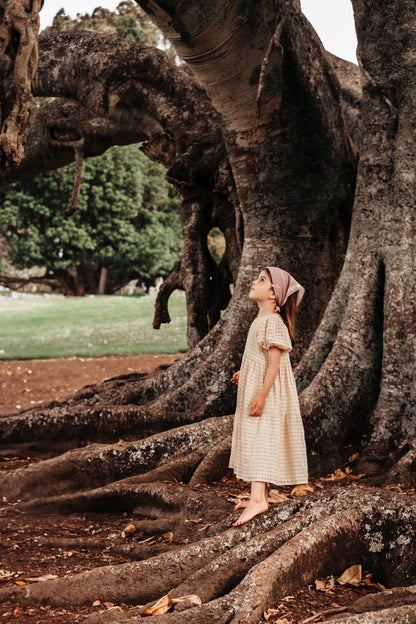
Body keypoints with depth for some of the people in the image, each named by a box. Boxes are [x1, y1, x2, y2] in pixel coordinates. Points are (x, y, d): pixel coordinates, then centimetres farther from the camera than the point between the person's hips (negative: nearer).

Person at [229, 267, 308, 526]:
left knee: (258, 440, -17)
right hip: (254, 388, 10)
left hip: (267, 391, -10)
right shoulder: (260, 320, 12)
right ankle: (260, 495, 21)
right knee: (255, 441, 13)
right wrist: (244, 374, 25)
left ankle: (258, 499, -24)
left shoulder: (273, 322, -19)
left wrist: (261, 395, -27)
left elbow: (274, 362, -24)